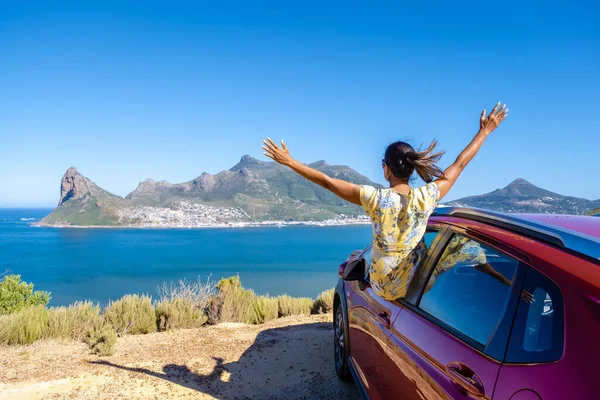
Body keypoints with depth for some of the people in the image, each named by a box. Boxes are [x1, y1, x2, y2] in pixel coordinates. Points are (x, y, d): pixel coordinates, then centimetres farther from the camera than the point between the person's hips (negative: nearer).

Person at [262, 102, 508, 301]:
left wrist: (289, 161, -10)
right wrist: (485, 131, 8)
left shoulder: (376, 199, -22)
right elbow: (459, 164, -4)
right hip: (414, 286, 2)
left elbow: (327, 181, -18)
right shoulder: (426, 197, -16)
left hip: (381, 287, -1)